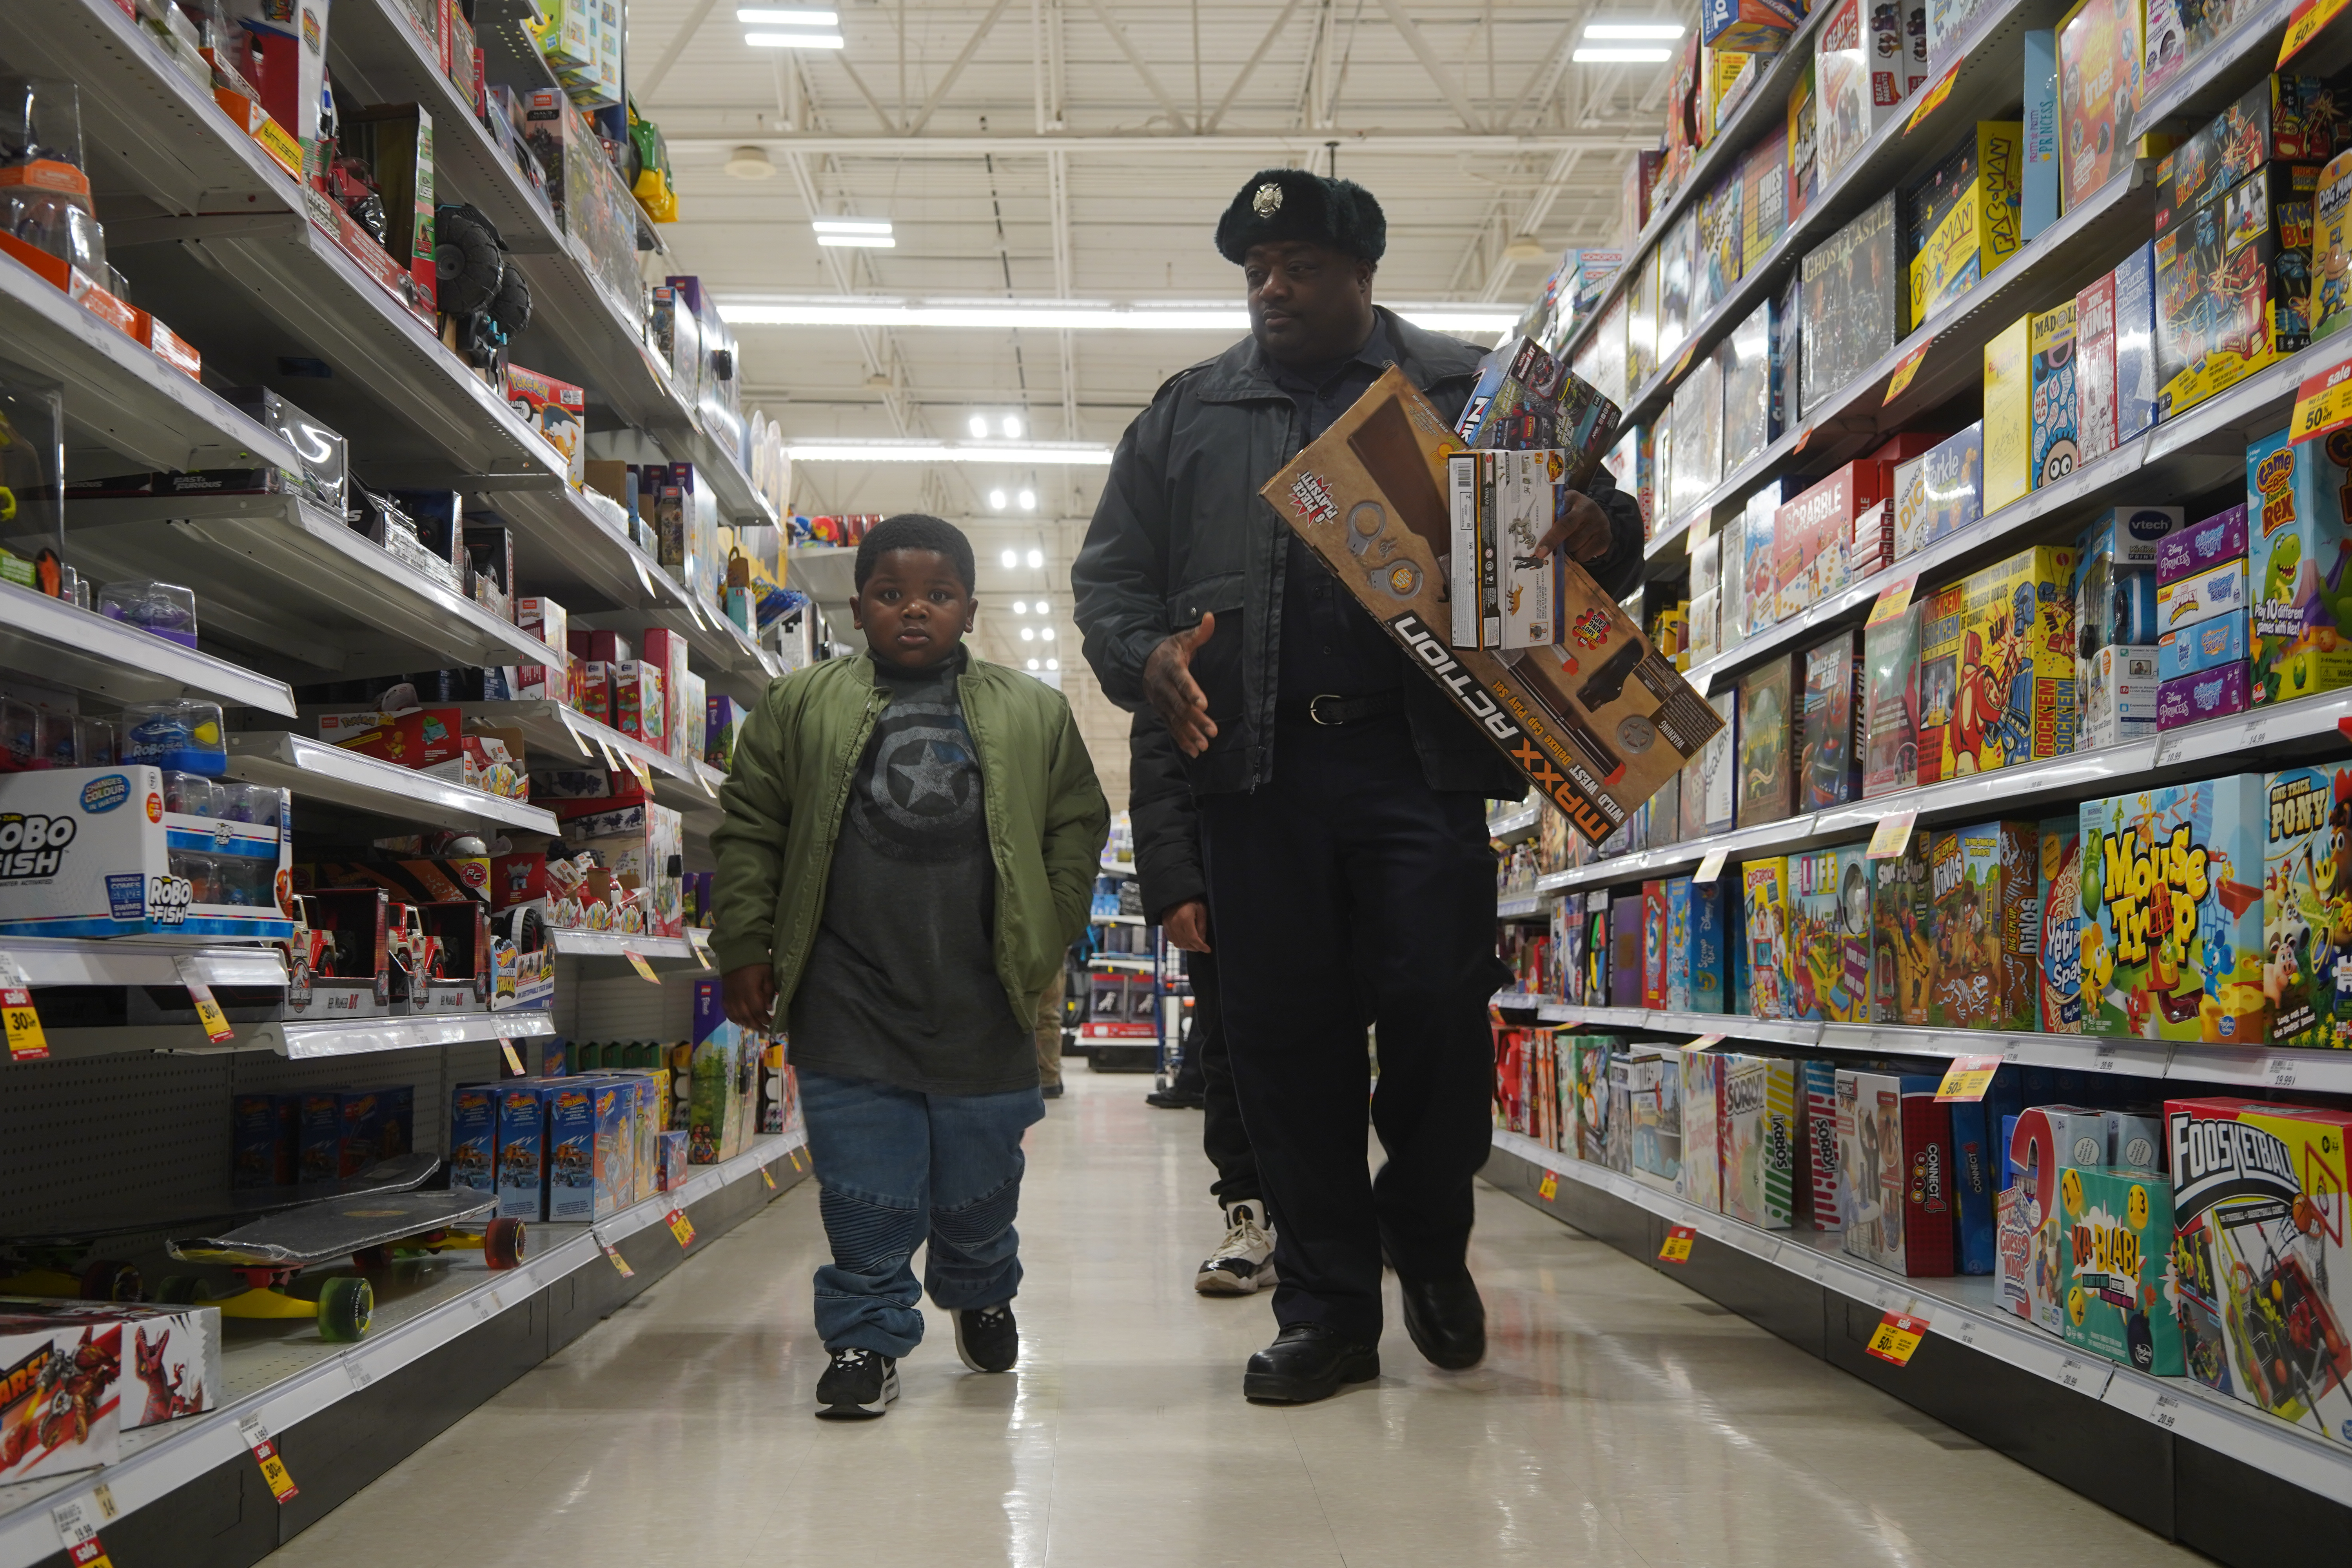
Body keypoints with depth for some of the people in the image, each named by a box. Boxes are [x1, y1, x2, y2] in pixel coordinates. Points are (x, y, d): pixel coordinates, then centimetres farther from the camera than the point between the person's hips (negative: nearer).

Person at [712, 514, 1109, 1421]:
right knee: (865, 1194, 1)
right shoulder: (801, 706, 6)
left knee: (979, 1184, 15)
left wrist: (1046, 938, 2)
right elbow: (748, 829, 7)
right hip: (847, 1012, -1)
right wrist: (744, 949, 1)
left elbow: (1079, 825, 11)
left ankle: (981, 1295, 41)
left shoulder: (1032, 714, 7)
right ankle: (868, 1338, 16)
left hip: (981, 1006, 1)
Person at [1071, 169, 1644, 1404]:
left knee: (1436, 1004, -8)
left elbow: (1598, 520, 15)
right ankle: (1327, 1308, 15)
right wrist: (1145, 655, -5)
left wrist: (1601, 536, -10)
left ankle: (1429, 1242, 20)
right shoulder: (1189, 414, 19)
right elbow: (1109, 571, 17)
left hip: (1418, 759, -2)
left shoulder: (1468, 394, 14)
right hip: (1255, 770, 2)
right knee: (1286, 1037, 3)